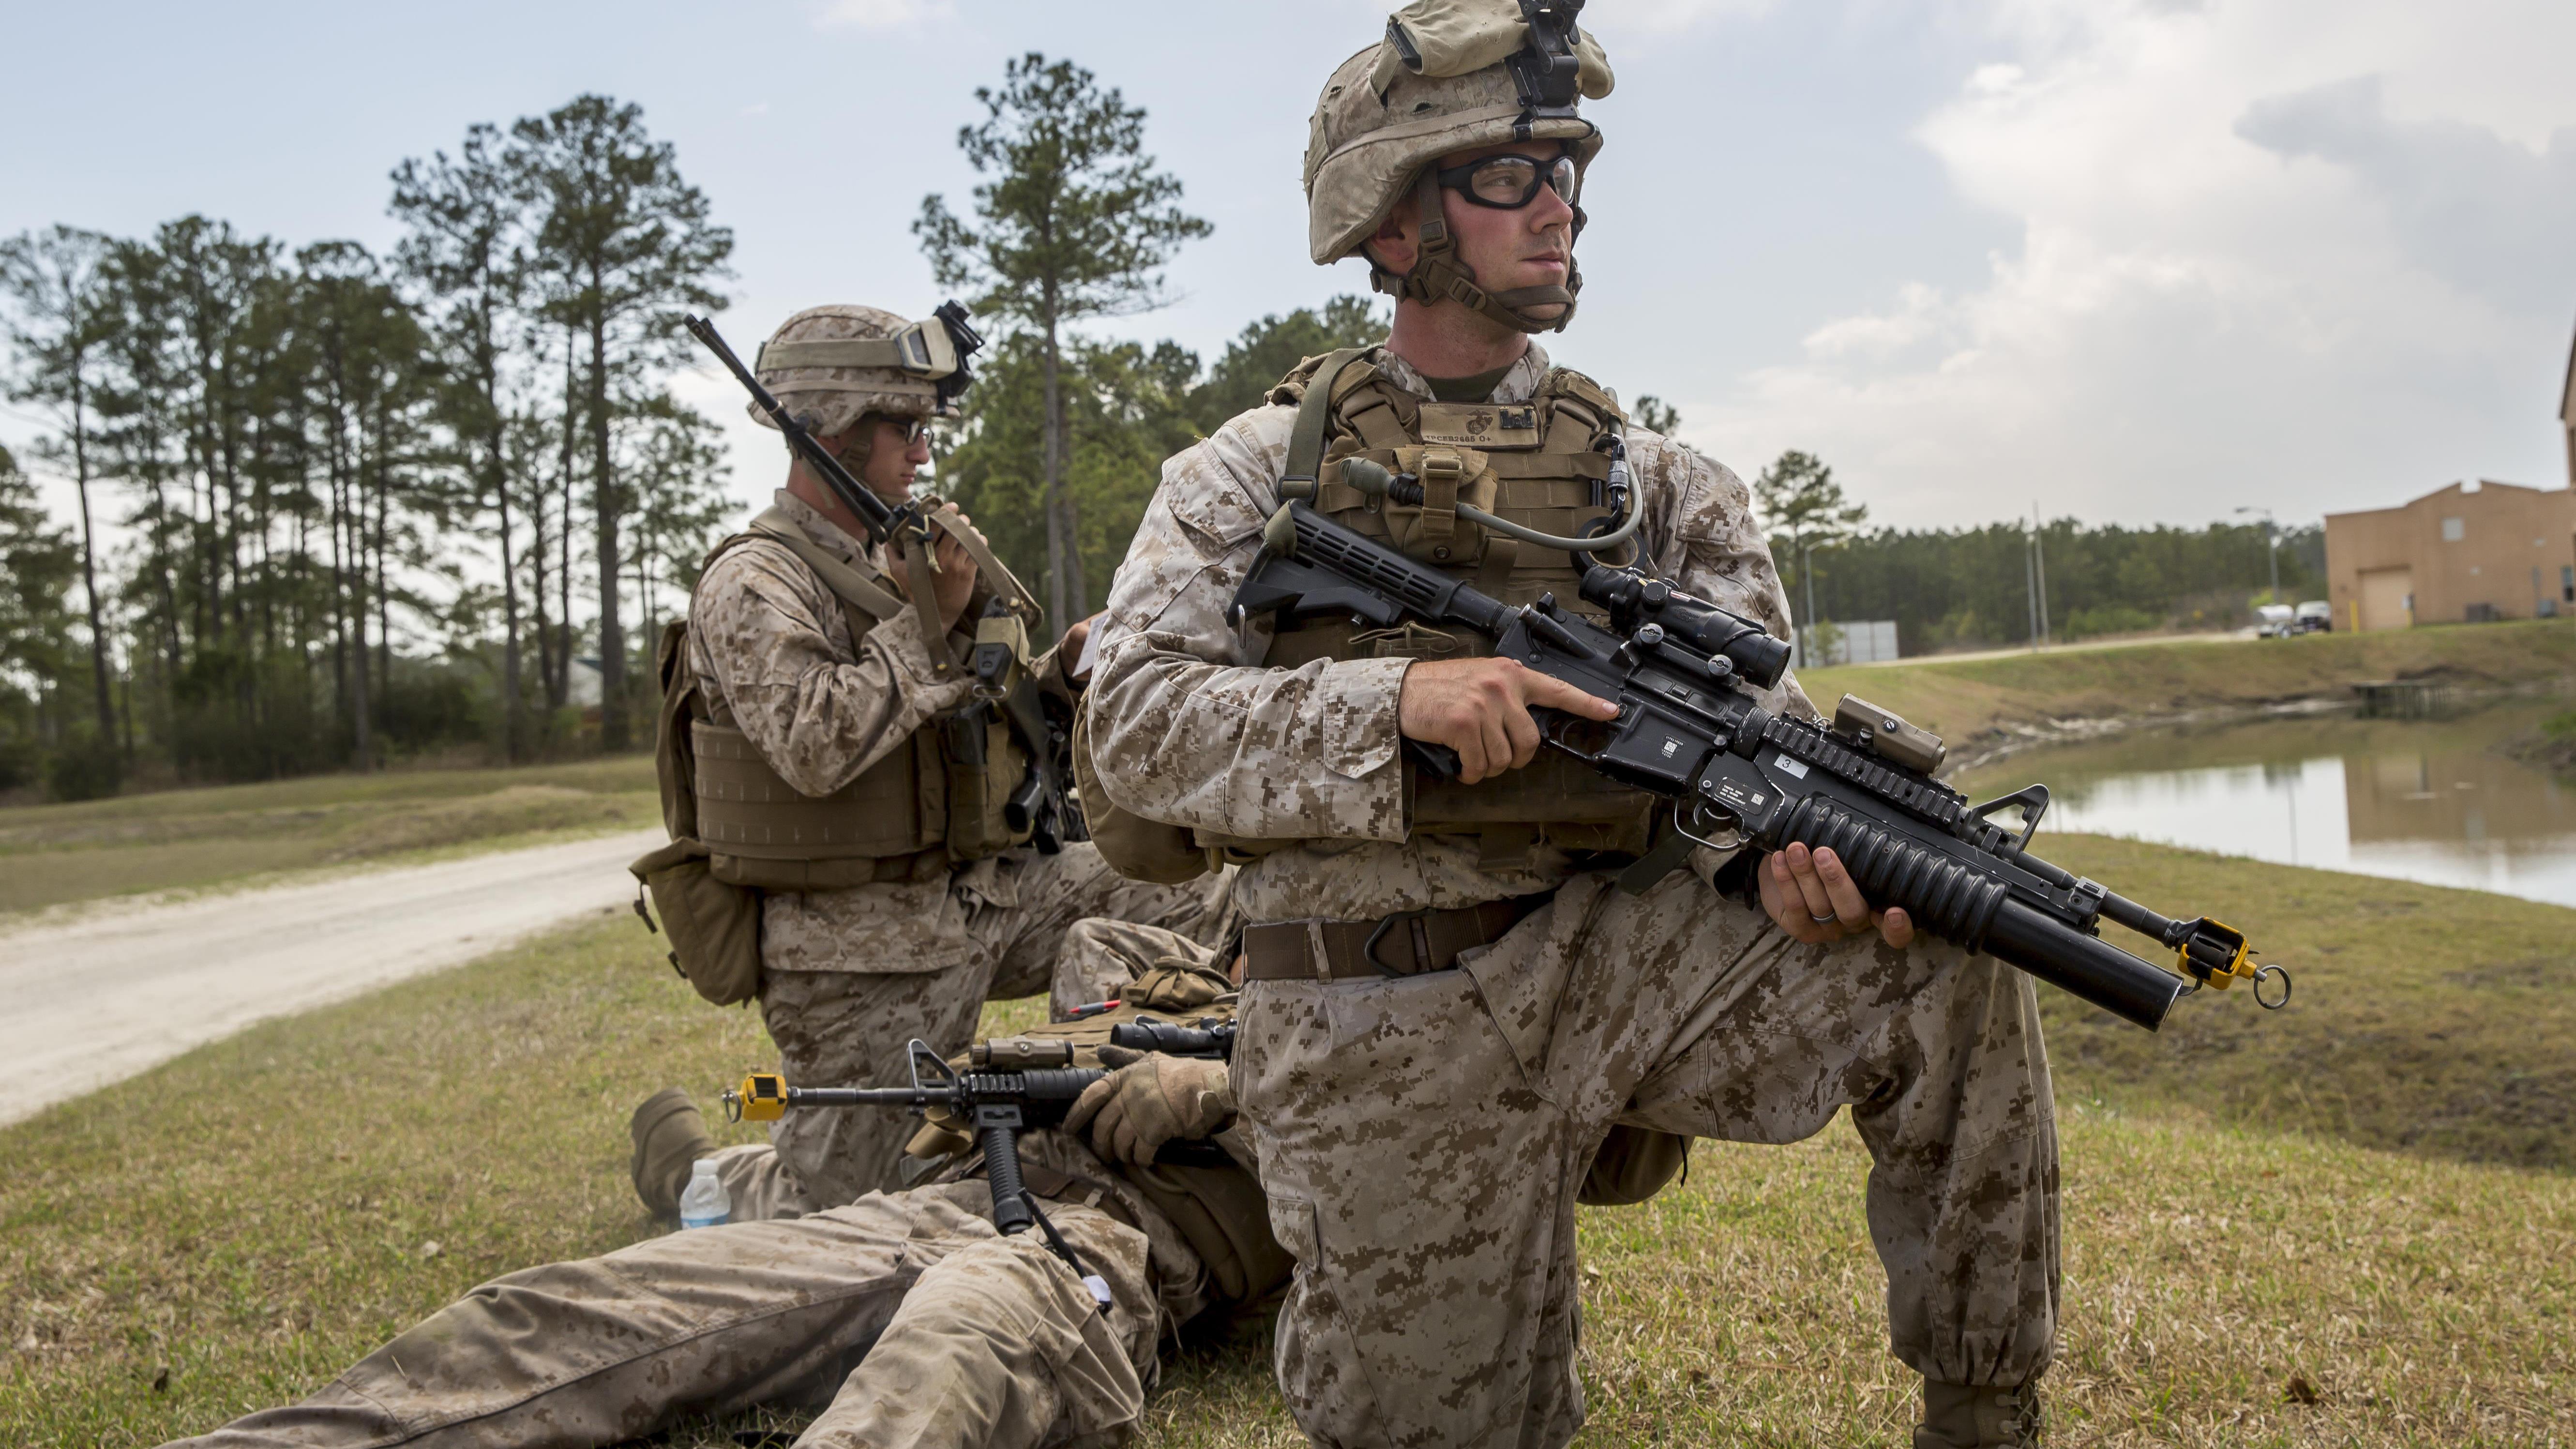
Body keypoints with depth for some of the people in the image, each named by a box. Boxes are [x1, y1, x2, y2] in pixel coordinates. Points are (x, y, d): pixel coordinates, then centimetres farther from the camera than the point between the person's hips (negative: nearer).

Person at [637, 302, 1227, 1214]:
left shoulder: (890, 562, 15)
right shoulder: (754, 582, -12)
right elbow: (813, 746, -27)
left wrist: (1059, 674, 4)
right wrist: (928, 622, -19)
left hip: (984, 897, 8)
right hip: (860, 952, -8)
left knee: (1205, 916, 1)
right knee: (837, 1202, -1)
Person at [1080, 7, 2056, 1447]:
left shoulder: (1656, 480, 10)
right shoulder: (1260, 469, 2)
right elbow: (1139, 724, -8)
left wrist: (1794, 845, -18)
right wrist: (1395, 699, -23)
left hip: (1609, 948, 3)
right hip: (1387, 1034, -2)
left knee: (1946, 962, -19)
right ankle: (1339, 1325, 37)